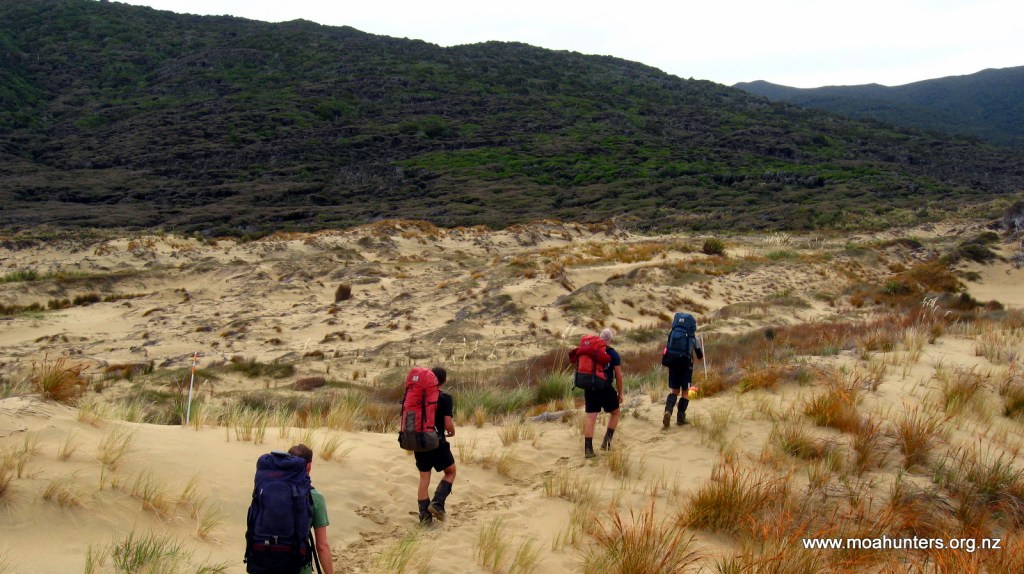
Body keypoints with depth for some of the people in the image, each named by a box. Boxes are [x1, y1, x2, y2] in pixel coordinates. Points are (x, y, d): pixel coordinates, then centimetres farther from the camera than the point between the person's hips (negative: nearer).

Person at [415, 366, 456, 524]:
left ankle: (424, 515, 11)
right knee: (450, 472, 15)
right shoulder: (445, 398, -12)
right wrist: (452, 432, 5)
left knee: (424, 478, 12)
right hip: (437, 443, -5)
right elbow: (448, 424, -16)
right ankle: (437, 503, 0)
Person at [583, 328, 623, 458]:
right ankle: (607, 440, 9)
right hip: (605, 389, -3)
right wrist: (620, 393, 5)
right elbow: (618, 376, -4)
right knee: (615, 413, 19)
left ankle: (588, 449, -2)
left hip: (590, 388, 3)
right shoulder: (613, 354, -4)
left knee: (590, 418, 2)